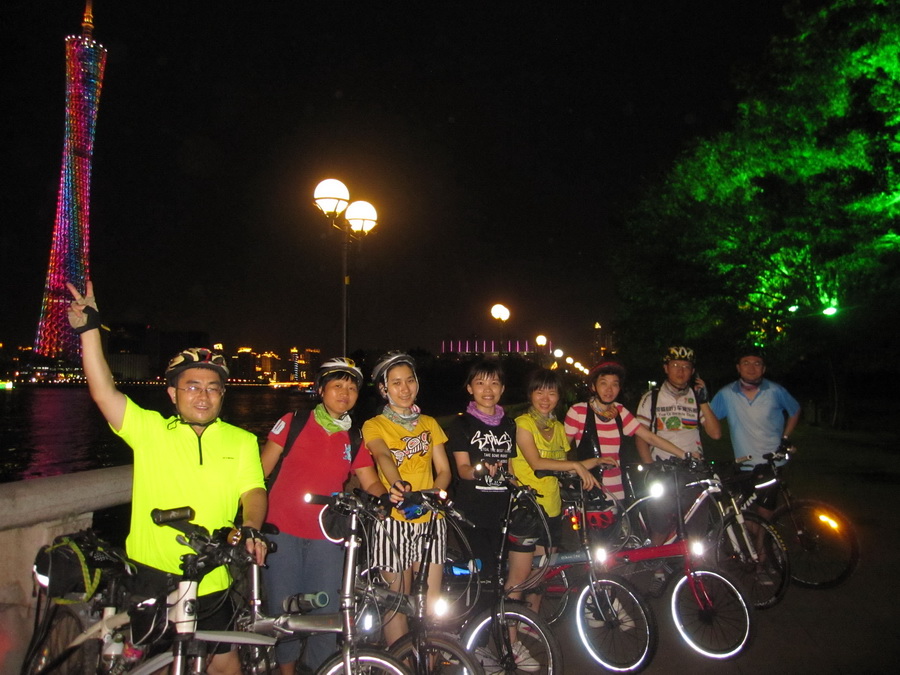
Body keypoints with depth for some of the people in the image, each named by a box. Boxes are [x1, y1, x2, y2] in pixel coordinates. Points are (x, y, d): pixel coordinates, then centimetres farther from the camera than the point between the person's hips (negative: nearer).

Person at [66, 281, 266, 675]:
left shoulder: (242, 442, 2)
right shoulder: (150, 431, -1)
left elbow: (253, 491, -6)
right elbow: (103, 392, -11)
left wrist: (250, 528, -27)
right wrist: (89, 328, -17)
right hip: (148, 576, 0)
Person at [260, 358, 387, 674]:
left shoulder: (354, 441, 7)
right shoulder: (293, 423, -1)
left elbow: (371, 484, 2)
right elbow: (260, 471, 0)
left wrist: (389, 494, -20)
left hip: (326, 535, 2)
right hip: (282, 530, -2)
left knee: (328, 611, 3)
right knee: (283, 609, 4)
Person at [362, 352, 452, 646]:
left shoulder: (429, 424, 14)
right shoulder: (374, 425, 1)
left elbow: (444, 470, 9)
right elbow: (382, 455, -22)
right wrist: (397, 485, -42)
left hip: (430, 519, 3)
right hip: (394, 520, -3)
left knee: (432, 601, 3)